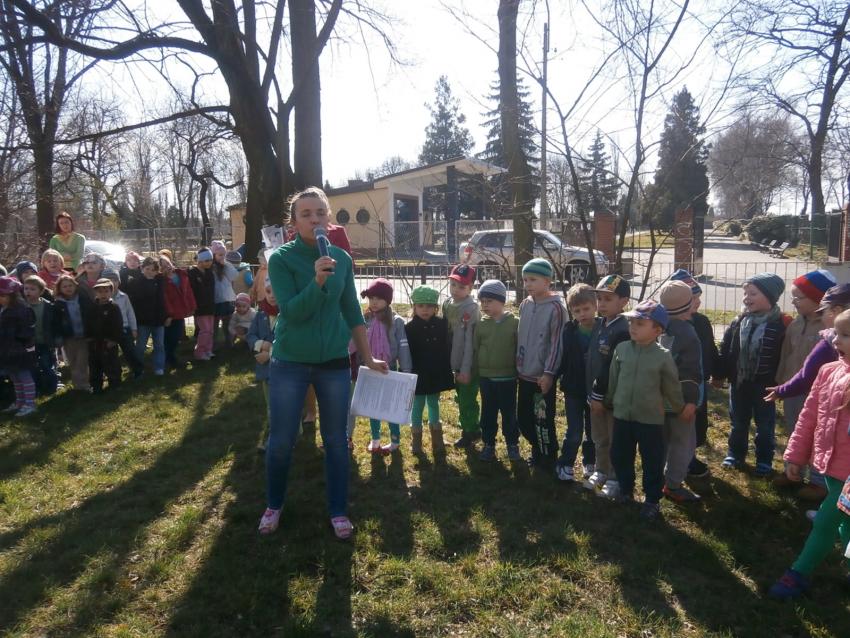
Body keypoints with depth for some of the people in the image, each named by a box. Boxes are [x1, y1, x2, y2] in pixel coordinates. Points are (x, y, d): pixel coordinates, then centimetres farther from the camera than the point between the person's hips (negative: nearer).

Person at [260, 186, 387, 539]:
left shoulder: (341, 258, 1)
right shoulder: (281, 258, -9)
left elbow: (352, 311, 8)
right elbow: (291, 312, -18)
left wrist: (368, 357, 11)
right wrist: (318, 281, -32)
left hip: (334, 363, 2)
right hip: (289, 363, -2)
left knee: (336, 440, 9)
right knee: (280, 441, 7)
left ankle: (338, 511, 26)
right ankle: (273, 505, 32)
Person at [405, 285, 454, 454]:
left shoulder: (442, 324, -2)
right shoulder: (410, 327, -8)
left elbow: (447, 349, 2)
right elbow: (406, 353, -7)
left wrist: (448, 370, 1)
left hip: (437, 374, 2)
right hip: (418, 375, -2)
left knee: (434, 404, 16)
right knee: (418, 405, 7)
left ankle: (436, 439, 28)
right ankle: (416, 440, 20)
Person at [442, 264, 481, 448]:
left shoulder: (471, 308, -17)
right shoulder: (447, 304, 4)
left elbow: (470, 342, -18)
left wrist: (466, 370, -18)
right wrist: (455, 367, 9)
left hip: (468, 366, -7)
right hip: (455, 363, 7)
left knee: (467, 399, 3)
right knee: (461, 398, 17)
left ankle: (469, 432, 21)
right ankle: (472, 429, 32)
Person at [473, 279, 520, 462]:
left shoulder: (514, 323, -7)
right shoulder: (481, 324, 1)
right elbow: (475, 349, 6)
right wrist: (475, 371, 6)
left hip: (508, 377, -2)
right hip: (486, 376, 3)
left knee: (509, 412, 9)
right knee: (488, 412, 11)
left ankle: (512, 444, 24)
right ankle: (489, 444, 23)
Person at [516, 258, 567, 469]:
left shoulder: (556, 307, -13)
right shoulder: (524, 305, 6)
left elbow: (556, 343, -14)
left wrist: (549, 373, -16)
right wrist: (518, 364, 13)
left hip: (542, 376, -7)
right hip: (524, 374, 7)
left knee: (544, 420, 2)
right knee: (523, 419, 15)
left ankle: (548, 461, 21)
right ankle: (538, 450, 36)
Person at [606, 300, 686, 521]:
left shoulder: (663, 357, -12)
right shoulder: (621, 349, -4)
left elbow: (672, 387, 0)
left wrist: (680, 409, 9)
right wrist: (609, 401, 17)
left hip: (651, 418, -3)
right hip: (622, 415, 3)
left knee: (652, 462, 8)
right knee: (619, 456, 16)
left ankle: (652, 500, 25)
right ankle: (626, 490, 37)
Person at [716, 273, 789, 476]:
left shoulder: (780, 324, -14)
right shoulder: (738, 322, -3)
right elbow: (725, 350, 3)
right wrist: (719, 375, 4)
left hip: (765, 384, -3)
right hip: (738, 382, 3)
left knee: (765, 425, 12)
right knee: (738, 422, 17)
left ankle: (764, 460, 28)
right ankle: (735, 454, 34)